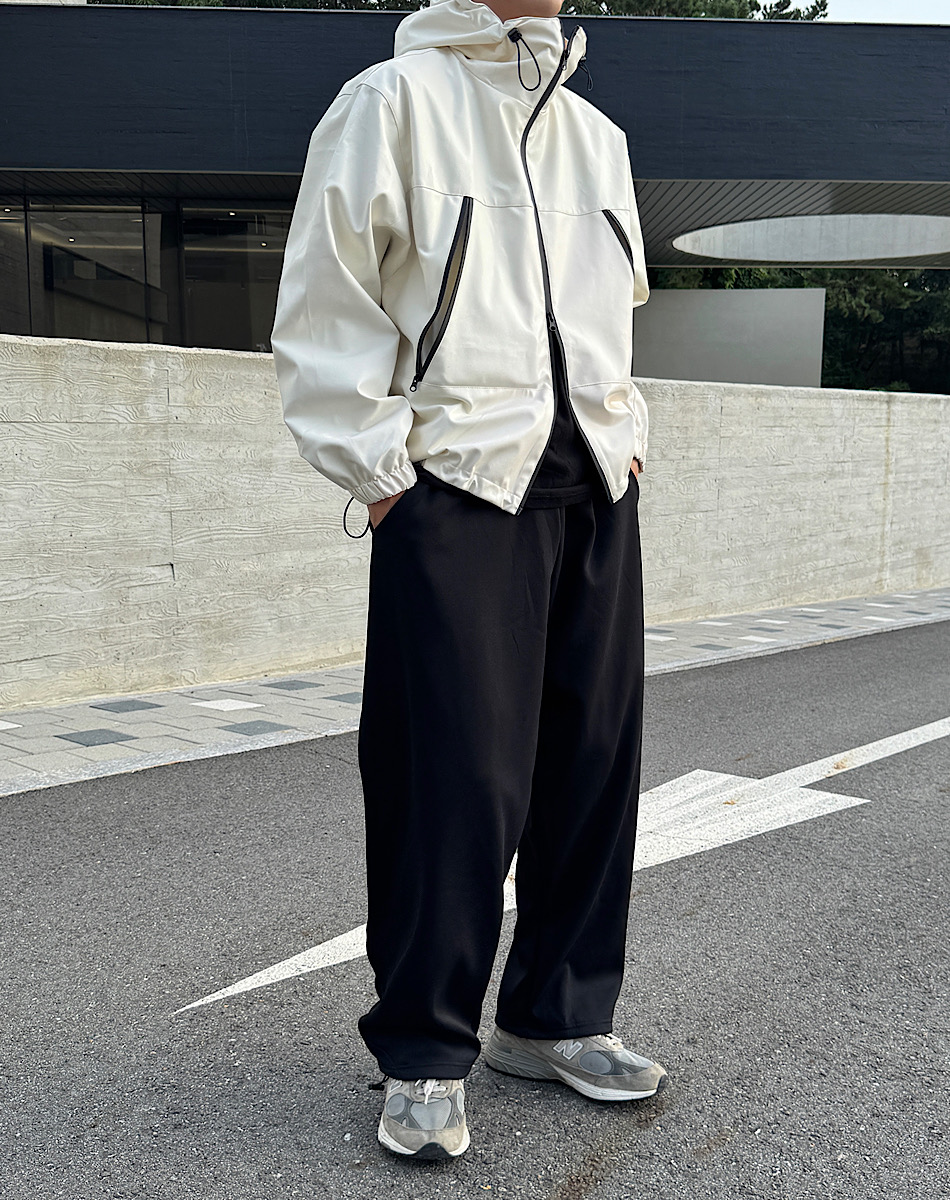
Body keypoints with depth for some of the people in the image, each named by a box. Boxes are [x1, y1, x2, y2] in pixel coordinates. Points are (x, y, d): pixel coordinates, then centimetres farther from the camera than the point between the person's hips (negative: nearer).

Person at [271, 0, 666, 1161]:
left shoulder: (598, 136, 20)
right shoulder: (395, 99, 0)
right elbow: (324, 311, -5)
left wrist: (625, 439, 14)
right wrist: (380, 472, -10)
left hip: (595, 493, 7)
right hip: (459, 487, -6)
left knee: (593, 760, 7)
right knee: (459, 776, -6)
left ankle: (554, 1018, 24)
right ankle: (423, 1054, 11)